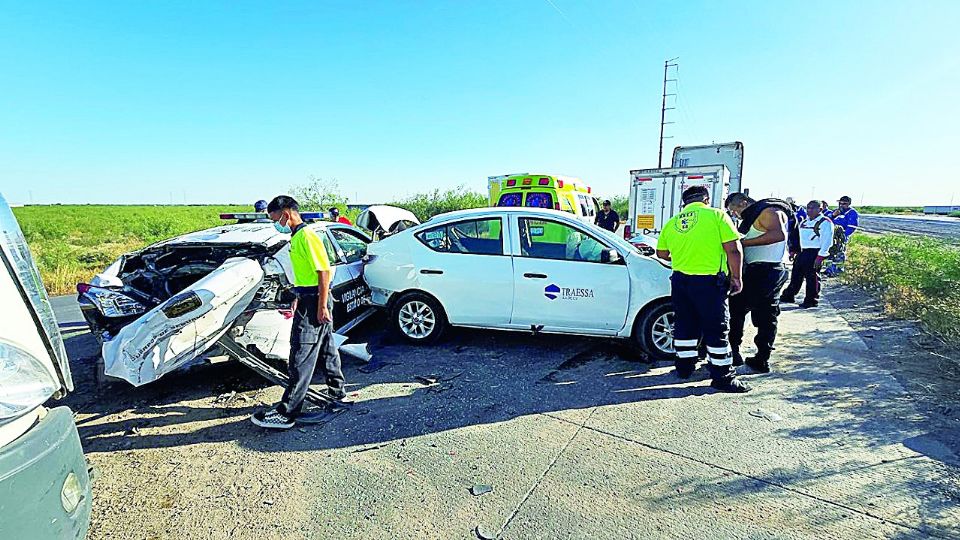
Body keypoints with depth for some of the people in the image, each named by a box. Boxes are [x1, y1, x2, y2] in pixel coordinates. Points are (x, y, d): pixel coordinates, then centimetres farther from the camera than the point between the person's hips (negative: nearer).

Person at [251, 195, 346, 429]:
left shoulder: (307, 236, -17)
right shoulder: (296, 237, 14)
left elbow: (324, 272, -21)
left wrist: (322, 306, -21)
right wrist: (299, 298, 23)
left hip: (314, 303, -10)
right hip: (310, 300, 10)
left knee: (302, 356, -7)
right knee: (326, 346, 20)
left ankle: (287, 412, -1)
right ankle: (336, 389, 35)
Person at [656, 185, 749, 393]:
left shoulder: (672, 222, 9)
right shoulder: (717, 215, -4)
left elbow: (661, 253, 16)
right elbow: (733, 250, -9)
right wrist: (736, 278, 0)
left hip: (680, 280, 5)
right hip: (708, 281, -5)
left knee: (684, 325, 16)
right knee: (716, 329, 4)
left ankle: (685, 366, 27)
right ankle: (723, 376, 11)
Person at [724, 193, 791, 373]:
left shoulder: (769, 211, -9)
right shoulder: (753, 217, 21)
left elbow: (779, 235, -26)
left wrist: (744, 242, -26)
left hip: (762, 271, -10)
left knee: (735, 309, -4)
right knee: (767, 317, 11)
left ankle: (732, 352, 2)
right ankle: (762, 360, 18)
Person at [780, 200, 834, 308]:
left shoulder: (825, 222, -9)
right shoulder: (804, 222, 15)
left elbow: (826, 241, -15)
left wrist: (820, 256, -20)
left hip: (814, 253, -8)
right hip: (802, 252, 8)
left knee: (812, 277, -2)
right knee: (796, 275, 13)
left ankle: (811, 300, 8)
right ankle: (788, 296, 21)